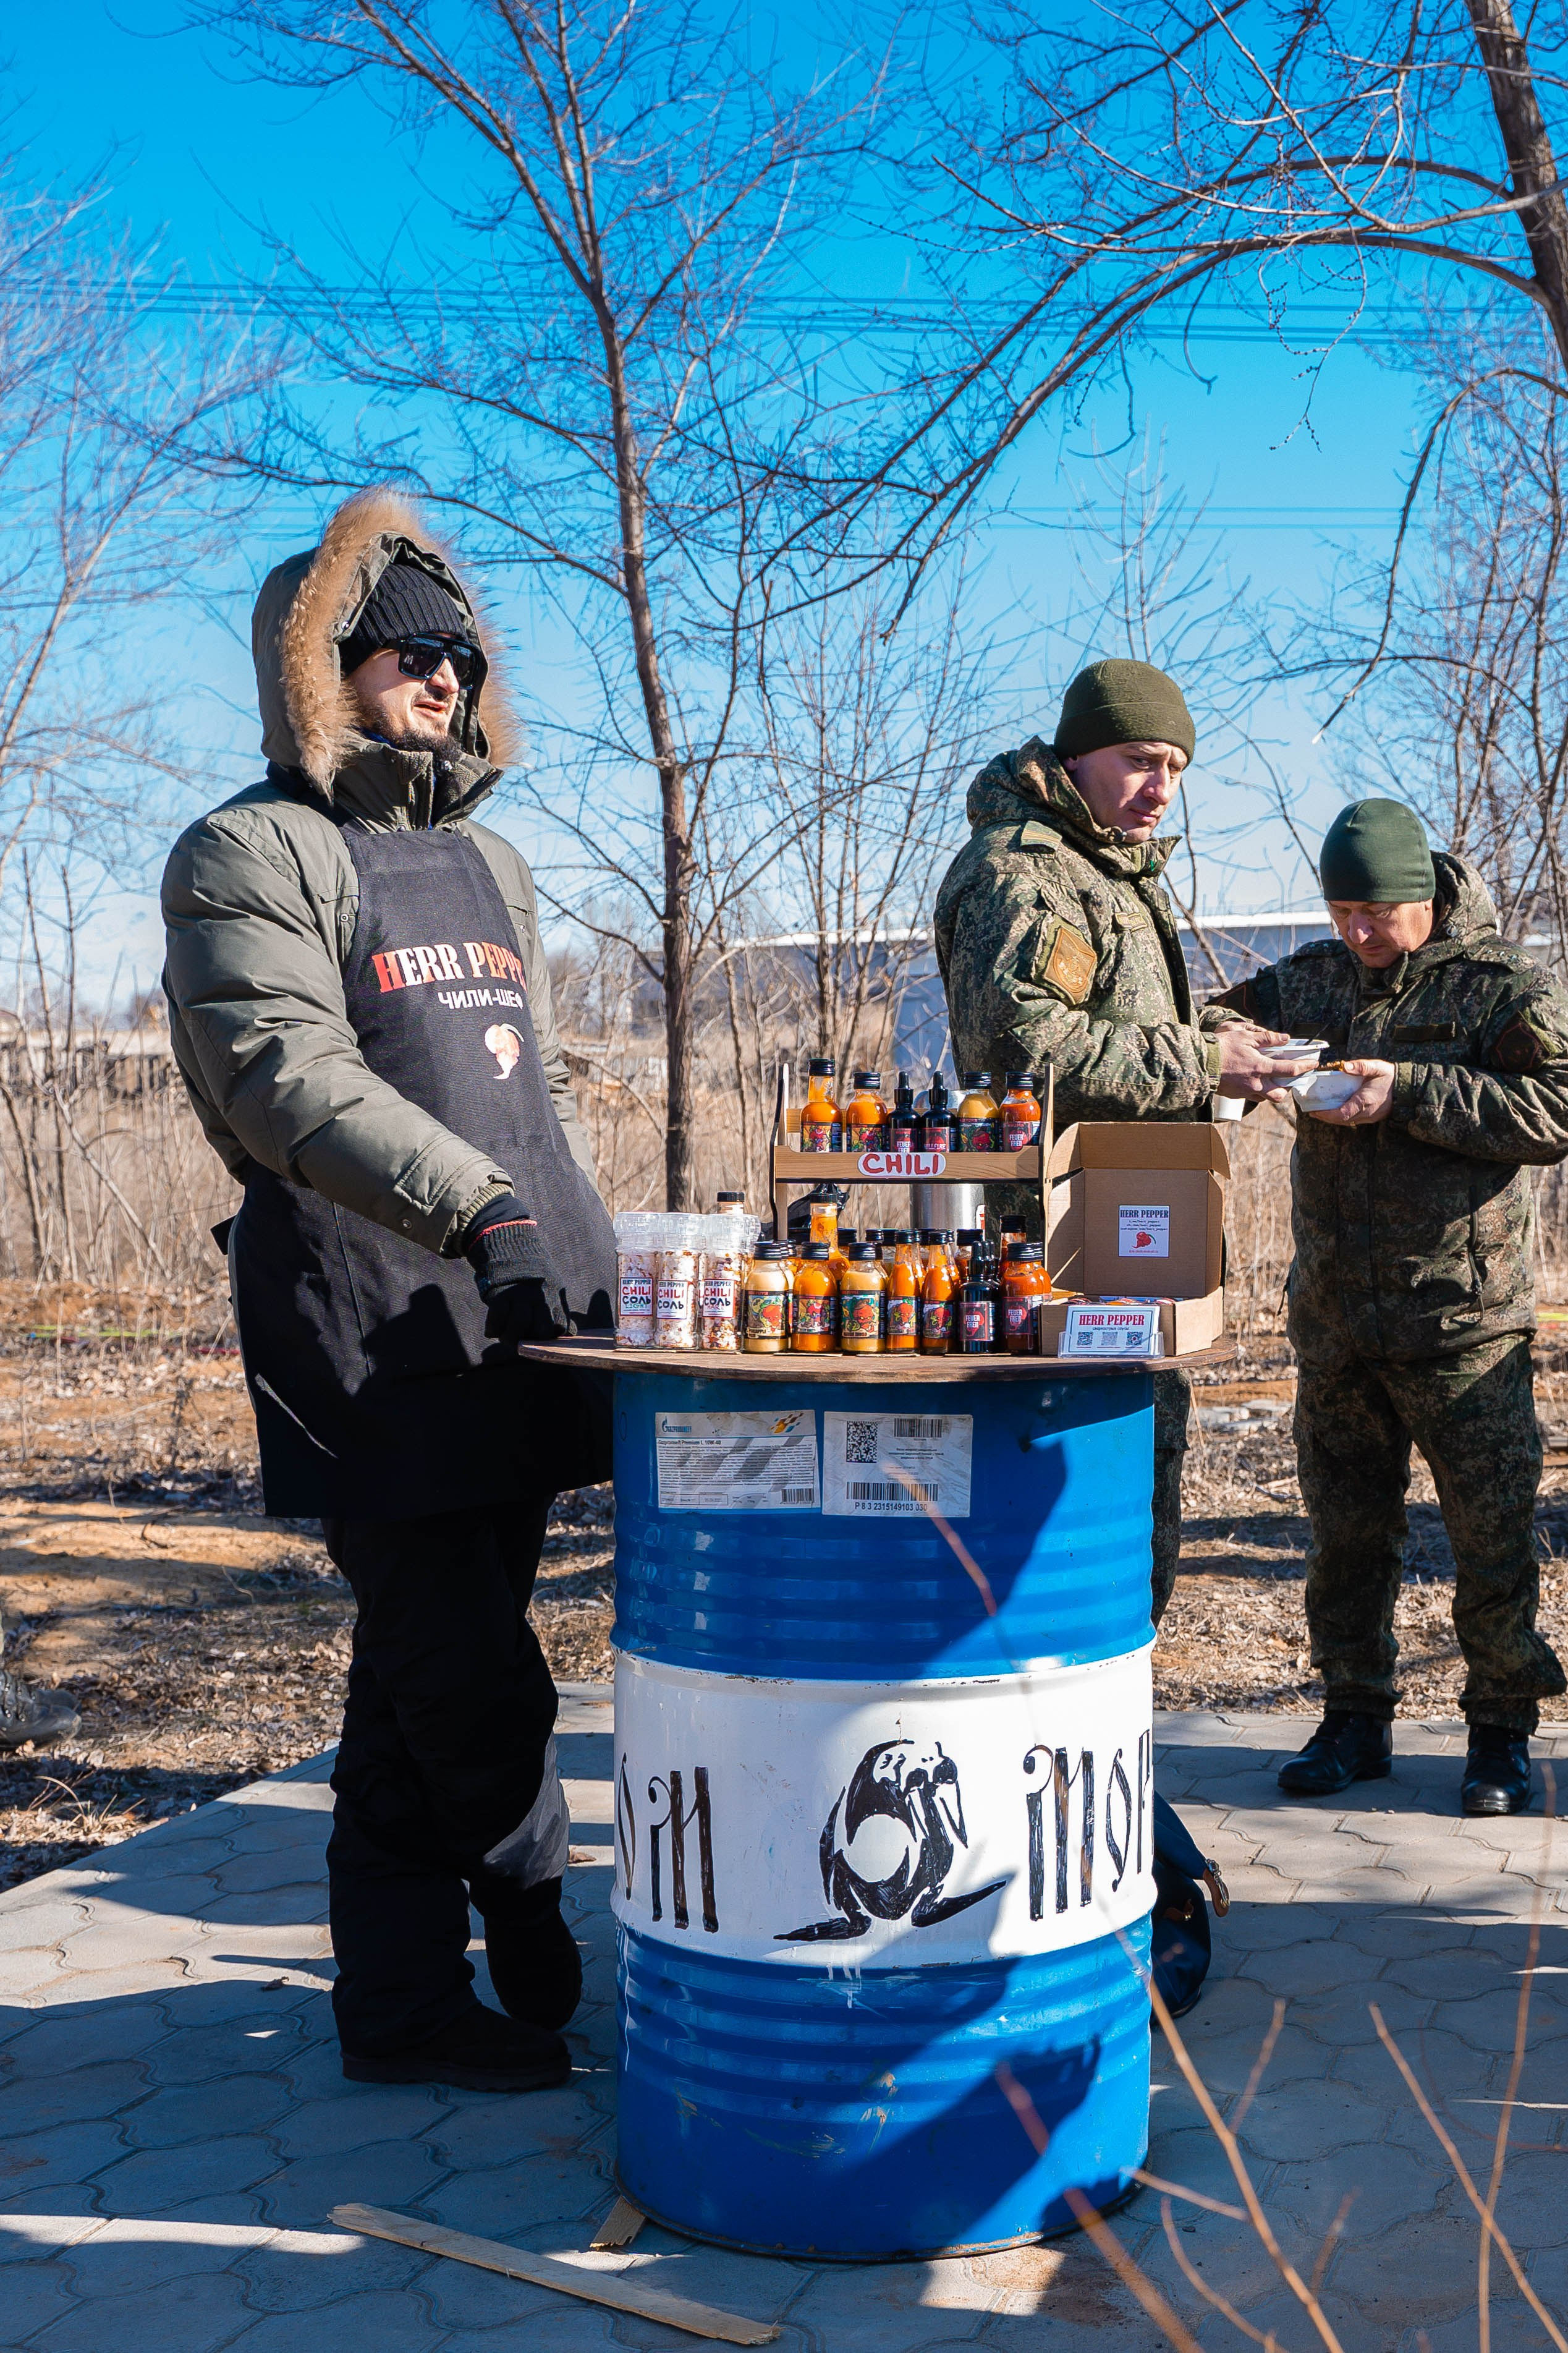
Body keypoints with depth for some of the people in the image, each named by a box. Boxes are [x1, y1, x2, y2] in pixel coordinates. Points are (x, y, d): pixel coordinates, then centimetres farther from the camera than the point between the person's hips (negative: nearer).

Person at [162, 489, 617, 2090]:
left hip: (513, 1336, 7)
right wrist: (476, 1207, -27)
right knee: (476, 1689, -5)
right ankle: (538, 1949, 16)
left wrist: (597, 1263, 18)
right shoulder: (250, 856, -3)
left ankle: (402, 2001, 25)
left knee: (426, 1676, 14)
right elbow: (290, 1078, -17)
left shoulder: (486, 861, 21)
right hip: (375, 1346, -7)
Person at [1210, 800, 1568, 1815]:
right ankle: (1356, 1720, 24)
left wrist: (1410, 1093, -21)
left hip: (1464, 1318, -5)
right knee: (1346, 1529, 11)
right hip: (1334, 1316, 5)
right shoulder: (1313, 978, 11)